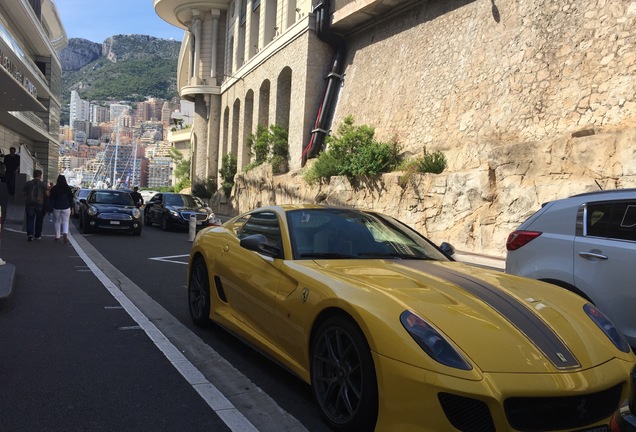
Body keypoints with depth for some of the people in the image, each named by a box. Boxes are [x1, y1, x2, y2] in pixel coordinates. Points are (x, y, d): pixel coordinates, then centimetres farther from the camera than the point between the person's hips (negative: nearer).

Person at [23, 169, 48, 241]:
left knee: (30, 219, 4)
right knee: (39, 220, 12)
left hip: (30, 204, 0)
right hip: (40, 204, 0)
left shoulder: (28, 183, -1)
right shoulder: (43, 184, -4)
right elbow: (47, 194, -8)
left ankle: (30, 234, -14)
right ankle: (38, 235, 17)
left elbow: (24, 193, 6)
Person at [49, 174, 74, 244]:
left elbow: (51, 199, 1)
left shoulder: (54, 189, -1)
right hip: (66, 208, 0)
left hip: (56, 207, 0)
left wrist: (51, 207, 8)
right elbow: (71, 198, 3)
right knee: (65, 222, 1)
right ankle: (65, 234, -23)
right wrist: (71, 207, 10)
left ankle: (57, 237, 15)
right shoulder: (68, 188, 0)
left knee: (57, 222, 11)